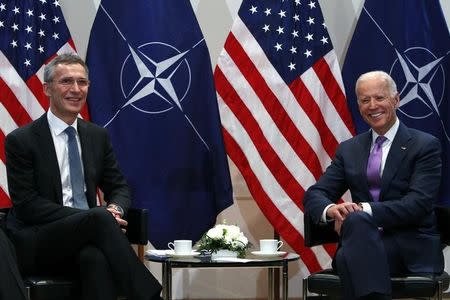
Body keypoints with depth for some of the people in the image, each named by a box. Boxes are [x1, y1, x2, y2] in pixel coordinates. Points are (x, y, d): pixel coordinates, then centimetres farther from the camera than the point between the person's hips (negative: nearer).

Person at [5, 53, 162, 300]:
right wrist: (101, 216, -19)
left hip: (85, 243, 4)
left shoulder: (98, 136, 14)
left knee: (97, 257, -35)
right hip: (35, 246, -3)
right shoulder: (20, 140, -3)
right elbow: (27, 204, -9)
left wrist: (114, 209, -11)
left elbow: (119, 187, 17)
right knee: (100, 218, -32)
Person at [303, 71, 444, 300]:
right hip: (362, 238, 4)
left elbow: (418, 204, -10)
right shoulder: (349, 149, 18)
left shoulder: (425, 145, 3)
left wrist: (364, 211, -22)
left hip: (412, 248, -3)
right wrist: (331, 209, -15)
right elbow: (313, 195, 11)